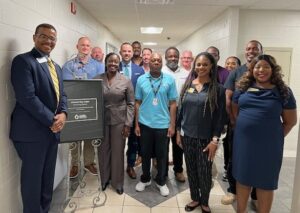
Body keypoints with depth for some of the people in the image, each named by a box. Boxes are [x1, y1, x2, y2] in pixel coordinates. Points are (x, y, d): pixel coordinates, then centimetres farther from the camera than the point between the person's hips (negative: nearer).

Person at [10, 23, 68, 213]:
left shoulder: (56, 66, 16)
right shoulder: (23, 61, -10)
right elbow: (27, 97, -20)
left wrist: (63, 114, -6)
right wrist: (52, 120, -17)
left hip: (52, 130, 8)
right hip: (32, 131, -7)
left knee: (48, 178, 18)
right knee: (32, 178, 5)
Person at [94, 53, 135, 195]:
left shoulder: (126, 81, -2)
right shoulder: (97, 80, 2)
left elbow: (131, 104, -2)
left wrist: (128, 124, -7)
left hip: (119, 121, -1)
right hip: (101, 121, 1)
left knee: (118, 152, 8)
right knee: (103, 151, 12)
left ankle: (118, 182, 26)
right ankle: (104, 179, 32)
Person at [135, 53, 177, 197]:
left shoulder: (170, 80, -2)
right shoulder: (141, 80, 0)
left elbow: (173, 104, 0)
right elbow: (138, 103, 4)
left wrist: (172, 125, -3)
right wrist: (136, 124, 1)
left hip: (163, 124, -1)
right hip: (145, 124, 1)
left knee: (162, 155, 11)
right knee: (145, 153, 14)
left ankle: (161, 181, 30)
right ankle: (145, 179, 34)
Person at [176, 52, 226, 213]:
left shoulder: (217, 89, -7)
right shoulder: (188, 85, 4)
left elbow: (220, 116, -8)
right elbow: (181, 109, 9)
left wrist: (215, 139, -12)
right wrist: (178, 131, 8)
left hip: (205, 138, -3)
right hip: (187, 136, 4)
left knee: (204, 172, 6)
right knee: (191, 170, 14)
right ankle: (195, 198, 34)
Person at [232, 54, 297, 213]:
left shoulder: (282, 91, -5)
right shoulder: (243, 87, 3)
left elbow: (290, 121, 0)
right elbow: (234, 112, 12)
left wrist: (275, 137, 0)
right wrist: (242, 128, 7)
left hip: (268, 144, -2)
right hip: (243, 141, 3)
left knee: (265, 182, 11)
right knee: (242, 178, 15)